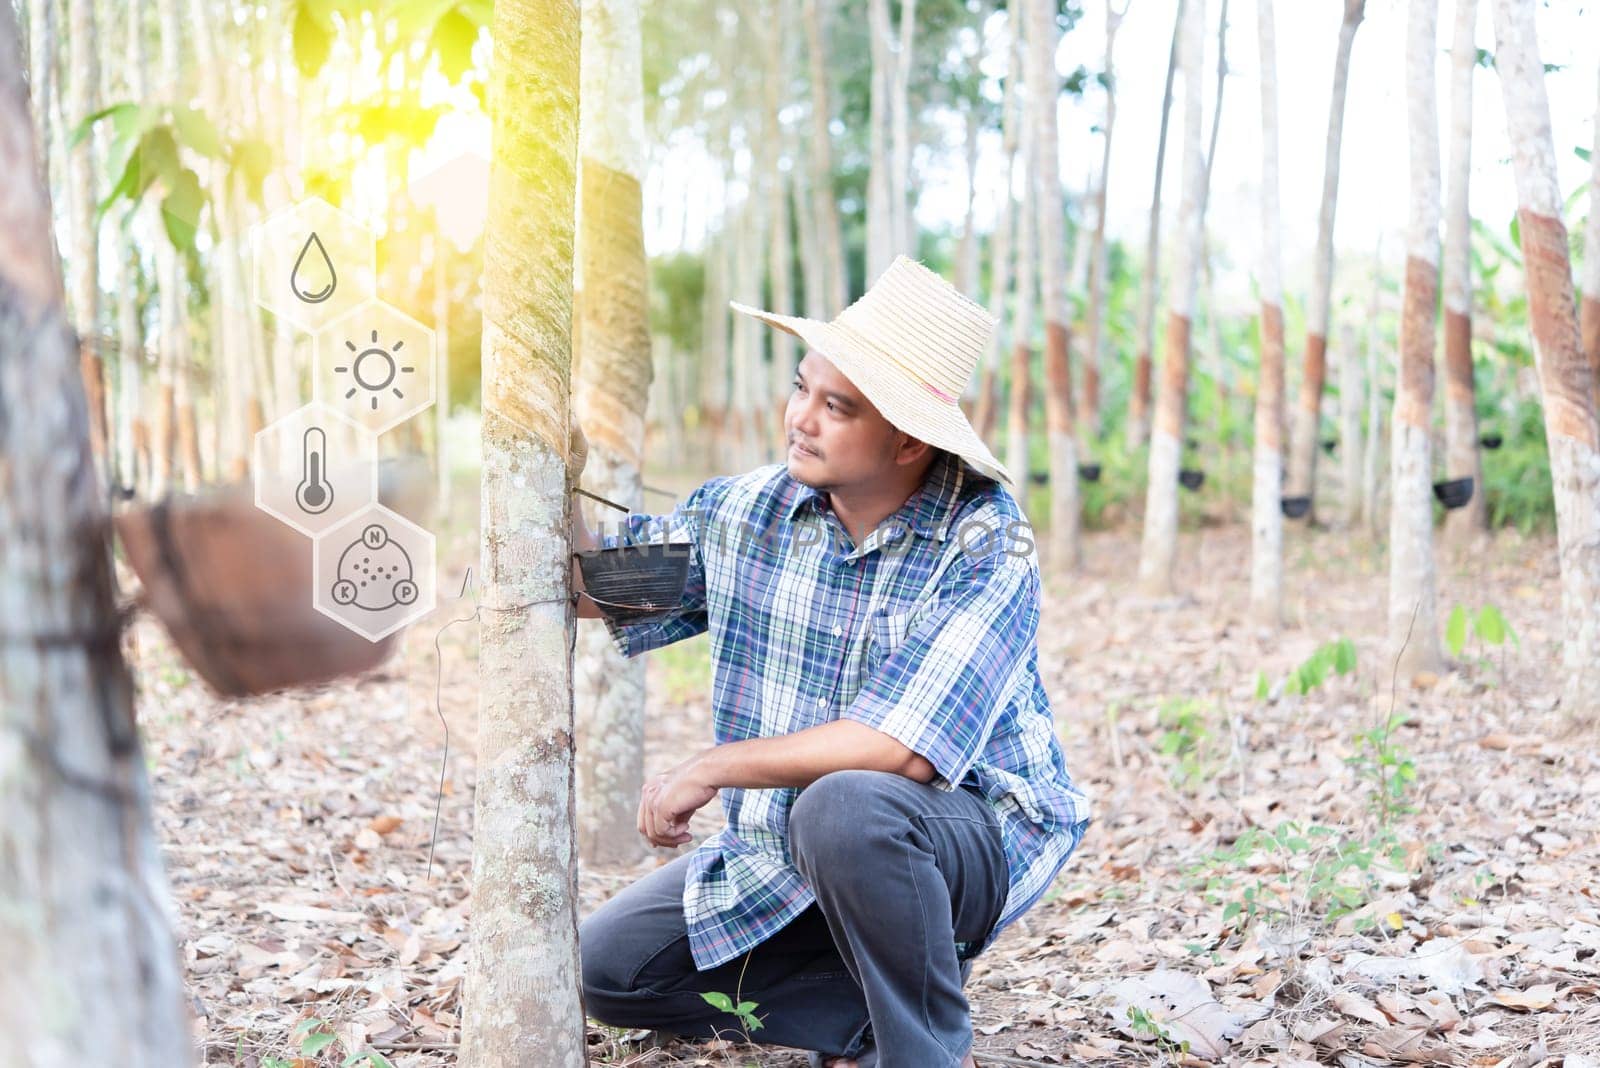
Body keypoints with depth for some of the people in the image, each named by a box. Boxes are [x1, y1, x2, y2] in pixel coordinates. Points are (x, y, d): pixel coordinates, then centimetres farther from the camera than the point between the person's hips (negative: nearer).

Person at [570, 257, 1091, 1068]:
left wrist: (713, 768, -23)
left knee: (842, 805, -38)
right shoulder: (746, 508, -4)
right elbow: (595, 589, 7)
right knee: (606, 968, -2)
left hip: (966, 838, -6)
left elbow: (904, 748, -31)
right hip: (776, 851, 6)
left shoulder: (985, 544, -21)